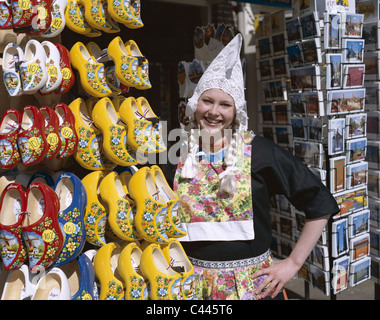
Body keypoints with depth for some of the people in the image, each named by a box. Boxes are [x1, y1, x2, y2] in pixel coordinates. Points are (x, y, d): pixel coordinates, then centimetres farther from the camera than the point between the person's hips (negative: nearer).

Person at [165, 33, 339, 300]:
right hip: (194, 285, 2)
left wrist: (293, 263, -8)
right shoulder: (178, 155, -3)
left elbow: (321, 204, -7)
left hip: (253, 284, -1)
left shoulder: (259, 150, -11)